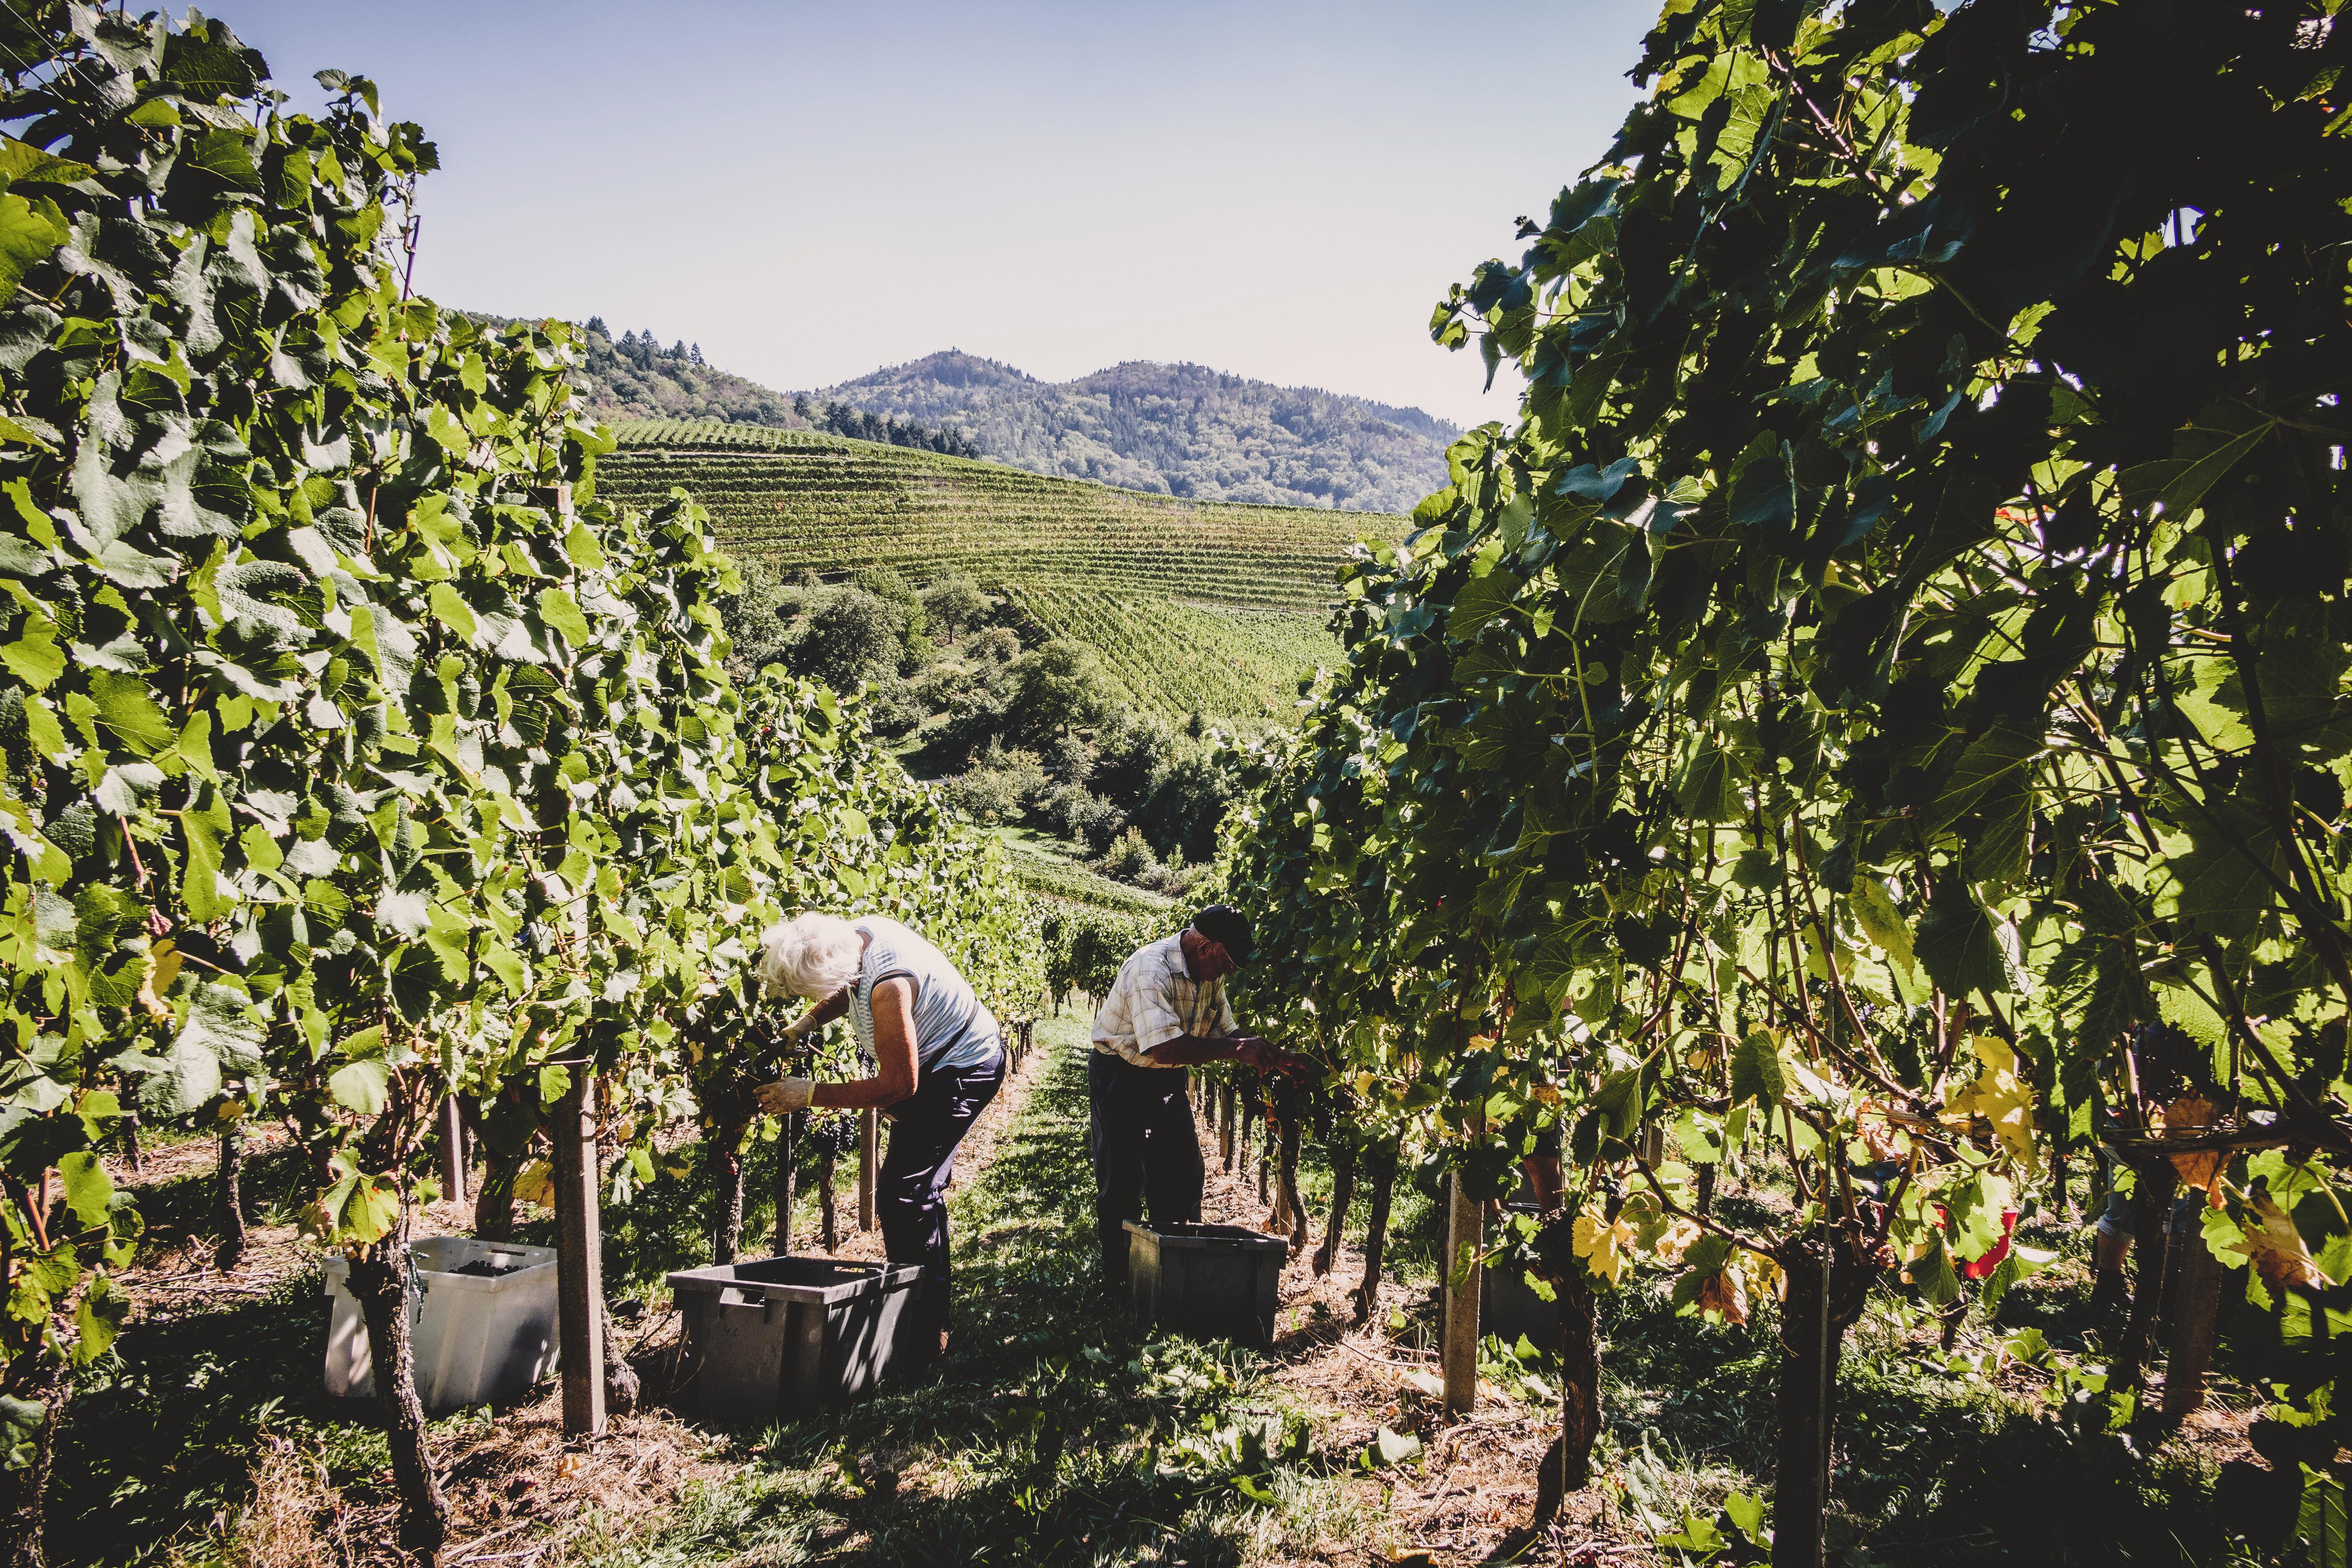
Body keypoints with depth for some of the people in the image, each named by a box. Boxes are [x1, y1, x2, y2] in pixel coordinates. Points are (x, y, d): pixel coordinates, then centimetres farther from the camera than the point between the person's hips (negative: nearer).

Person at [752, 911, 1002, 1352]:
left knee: (900, 1193, -13)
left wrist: (808, 1094, -22)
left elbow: (898, 1085, -26)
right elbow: (848, 989, 17)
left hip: (961, 1074, -10)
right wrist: (803, 1025, 1)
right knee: (920, 1190, 18)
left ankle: (926, 1325, -4)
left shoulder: (888, 987, -35)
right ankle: (933, 1305, 32)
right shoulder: (855, 934, -8)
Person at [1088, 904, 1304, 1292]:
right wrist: (1237, 1050, -35)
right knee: (1123, 1183, -3)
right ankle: (1118, 1280, 11)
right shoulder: (1151, 969, -30)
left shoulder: (1210, 975, -3)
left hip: (1169, 1083, 8)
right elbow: (1165, 1048, -38)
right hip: (1122, 1080, -8)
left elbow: (1226, 1032, 4)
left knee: (1185, 1179, 11)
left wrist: (1275, 1058, -10)